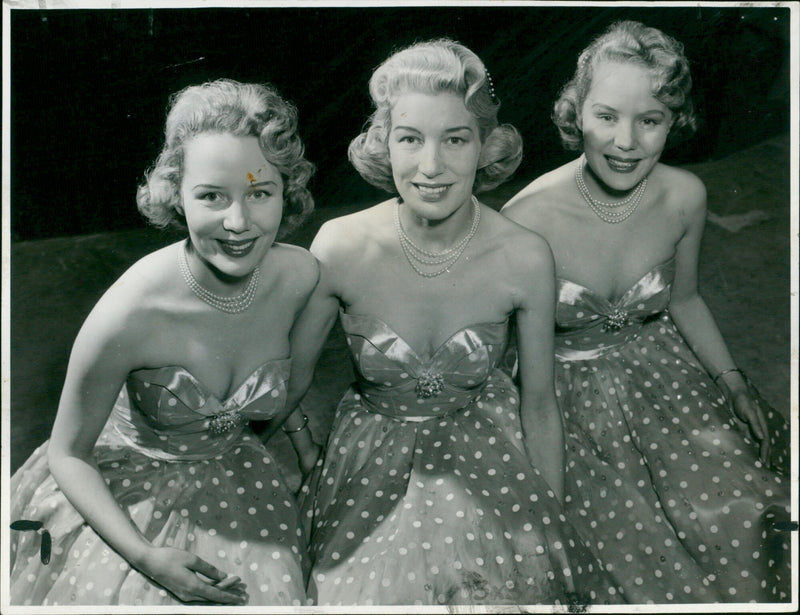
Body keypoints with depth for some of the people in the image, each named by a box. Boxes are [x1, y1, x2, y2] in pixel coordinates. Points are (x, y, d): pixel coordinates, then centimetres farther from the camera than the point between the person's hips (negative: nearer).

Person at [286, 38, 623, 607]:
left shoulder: (526, 258, -18)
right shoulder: (341, 246, -20)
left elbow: (539, 402, -5)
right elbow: (292, 377, -4)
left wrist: (554, 527, 0)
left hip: (486, 449, 1)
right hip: (373, 458, 0)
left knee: (523, 573, -13)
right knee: (381, 581, -13)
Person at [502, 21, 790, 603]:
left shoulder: (685, 197, -11)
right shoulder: (530, 218, -24)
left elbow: (684, 299, 9)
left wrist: (732, 379, 2)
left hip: (659, 369, 4)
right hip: (568, 388, -3)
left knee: (733, 509, -11)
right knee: (639, 538, -16)